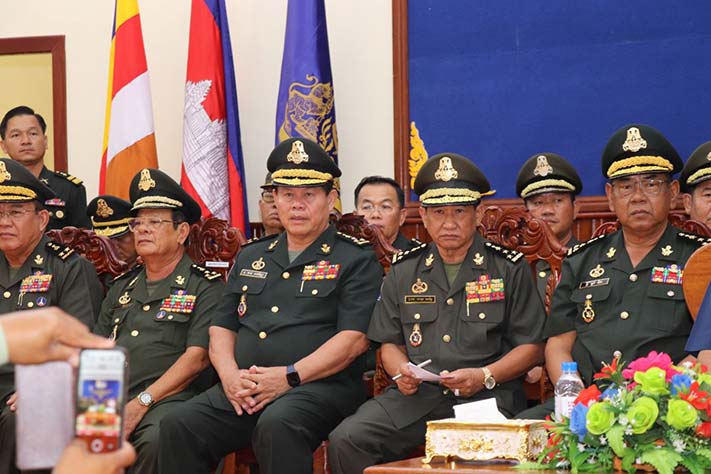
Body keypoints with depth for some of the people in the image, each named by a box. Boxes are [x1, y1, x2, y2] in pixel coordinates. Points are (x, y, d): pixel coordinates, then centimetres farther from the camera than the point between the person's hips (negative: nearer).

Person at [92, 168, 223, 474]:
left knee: (157, 440, -37)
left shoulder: (204, 287, 5)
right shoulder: (123, 287, 25)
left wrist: (142, 403, -14)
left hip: (170, 399, -5)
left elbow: (197, 357, -7)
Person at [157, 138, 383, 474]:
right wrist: (230, 375, -2)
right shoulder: (251, 257, 24)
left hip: (319, 385, -5)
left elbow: (354, 339, -6)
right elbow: (222, 329, 21)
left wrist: (290, 376, -15)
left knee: (276, 425, -38)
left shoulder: (355, 260, 6)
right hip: (243, 390, 5)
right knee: (178, 426, -21)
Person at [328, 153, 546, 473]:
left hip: (486, 396, -3)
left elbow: (532, 346, 7)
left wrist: (484, 375, -9)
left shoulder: (510, 269, 9)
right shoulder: (403, 271, 19)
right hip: (415, 395, 3)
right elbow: (390, 343, 22)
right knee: (346, 440, -22)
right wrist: (401, 371, -2)